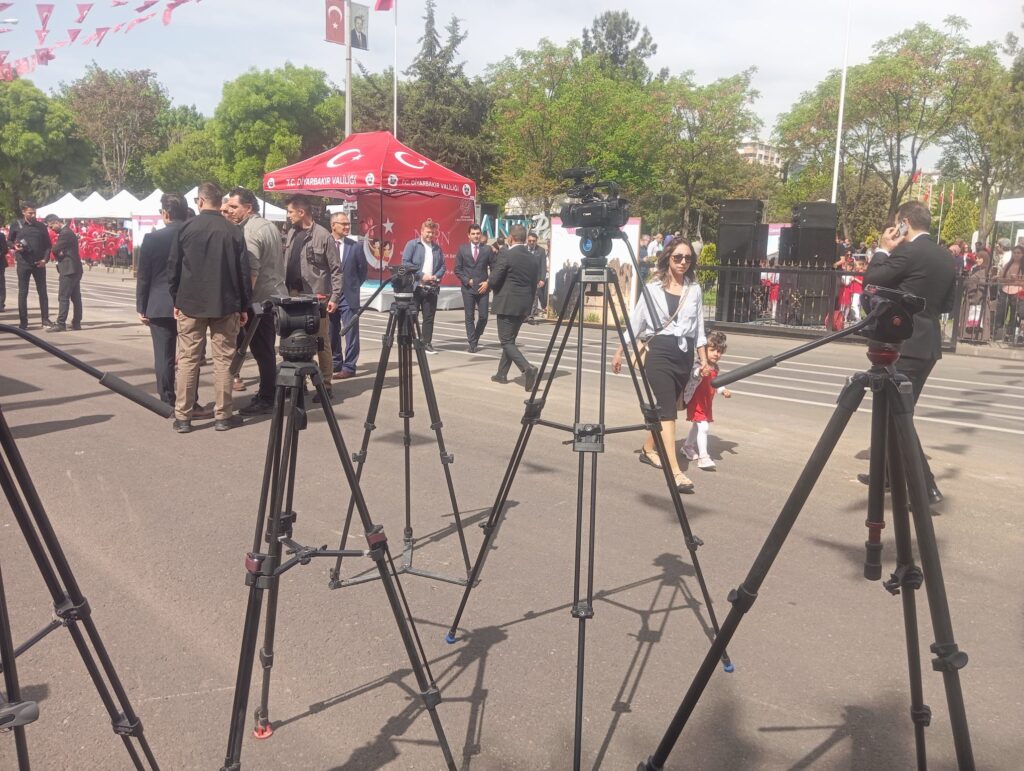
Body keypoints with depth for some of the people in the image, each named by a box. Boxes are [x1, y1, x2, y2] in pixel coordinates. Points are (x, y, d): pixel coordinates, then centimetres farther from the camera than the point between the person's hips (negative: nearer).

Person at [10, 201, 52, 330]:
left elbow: (48, 245, 7)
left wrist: (45, 259, -6)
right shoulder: (16, 225, 2)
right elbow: (10, 241, 11)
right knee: (22, 292, 2)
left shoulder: (41, 226, 4)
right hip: (23, 263, -1)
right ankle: (23, 321, 8)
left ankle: (45, 318, 12)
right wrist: (15, 246, -12)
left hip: (39, 264, 1)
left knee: (42, 291, 4)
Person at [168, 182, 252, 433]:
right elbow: (243, 272, -1)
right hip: (225, 305, 0)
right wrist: (244, 306, 7)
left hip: (190, 304, 0)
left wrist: (176, 301, 11)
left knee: (187, 360, 5)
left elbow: (173, 268, 1)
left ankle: (182, 417, 7)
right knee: (223, 360, 5)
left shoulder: (185, 229, -1)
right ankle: (223, 415, 7)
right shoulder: (234, 232, -2)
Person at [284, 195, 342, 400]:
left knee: (321, 342, 0)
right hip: (294, 295, 6)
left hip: (316, 297, -6)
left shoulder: (323, 236, -8)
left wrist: (335, 297, -13)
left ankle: (325, 385, 7)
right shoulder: (291, 234, 12)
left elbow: (336, 269, -8)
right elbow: (286, 265, 16)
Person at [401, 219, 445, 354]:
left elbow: (442, 266, 14)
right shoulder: (412, 244, 0)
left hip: (431, 288, 4)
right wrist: (421, 275, -13)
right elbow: (405, 263, -9)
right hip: (415, 286, -4)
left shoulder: (437, 248, 14)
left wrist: (436, 276, -6)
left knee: (429, 317, 5)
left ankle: (427, 343, 10)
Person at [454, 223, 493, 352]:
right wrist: (467, 280, -7)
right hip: (468, 288, 0)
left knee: (483, 317, 0)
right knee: (469, 317, 1)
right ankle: (472, 343, 7)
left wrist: (488, 283, -5)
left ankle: (475, 338, 22)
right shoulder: (462, 249, 5)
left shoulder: (487, 249, 5)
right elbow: (457, 269, 6)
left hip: (483, 288, 1)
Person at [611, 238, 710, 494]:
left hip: (684, 354, 4)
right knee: (668, 410, -11)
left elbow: (698, 328, 12)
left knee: (665, 407, 12)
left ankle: (648, 449, 33)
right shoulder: (653, 288, 0)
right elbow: (635, 321, 4)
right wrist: (619, 351, 3)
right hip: (660, 351, -4)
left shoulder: (694, 290, 9)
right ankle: (675, 471, -16)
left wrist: (704, 359, 7)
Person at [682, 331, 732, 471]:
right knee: (703, 427, -17)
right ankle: (703, 457, -15)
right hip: (696, 403, -9)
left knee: (697, 425, 24)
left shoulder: (715, 368, 6)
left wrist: (723, 390, 8)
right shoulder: (699, 366, -23)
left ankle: (688, 446, 45)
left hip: (706, 403, 9)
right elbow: (694, 373, -46)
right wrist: (700, 372, -67)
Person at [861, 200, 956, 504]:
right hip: (927, 345, 9)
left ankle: (926, 487, -5)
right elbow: (946, 305, 17)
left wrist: (883, 250, 3)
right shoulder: (947, 258, 11)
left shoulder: (907, 252, -14)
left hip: (904, 346, -9)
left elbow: (870, 282, -8)